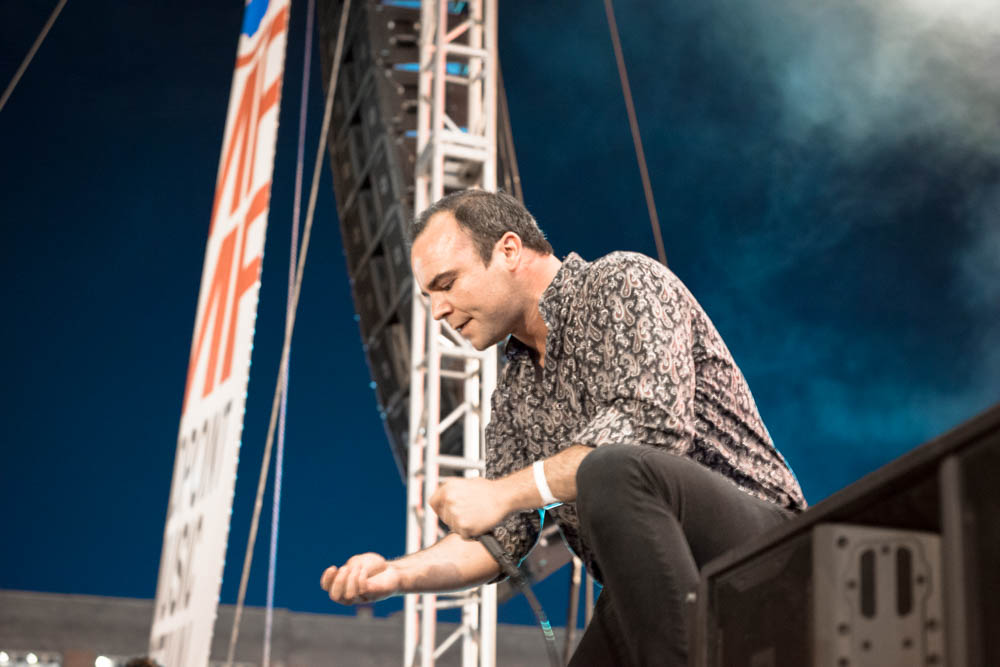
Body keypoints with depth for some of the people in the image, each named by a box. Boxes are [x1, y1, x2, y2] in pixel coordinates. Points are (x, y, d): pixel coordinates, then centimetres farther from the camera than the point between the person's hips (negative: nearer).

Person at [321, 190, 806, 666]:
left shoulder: (626, 282, -4)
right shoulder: (514, 393, 19)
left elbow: (651, 425, -21)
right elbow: (501, 538, 16)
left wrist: (504, 491, -18)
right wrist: (396, 574, -1)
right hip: (651, 602, 7)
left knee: (617, 472, -35)